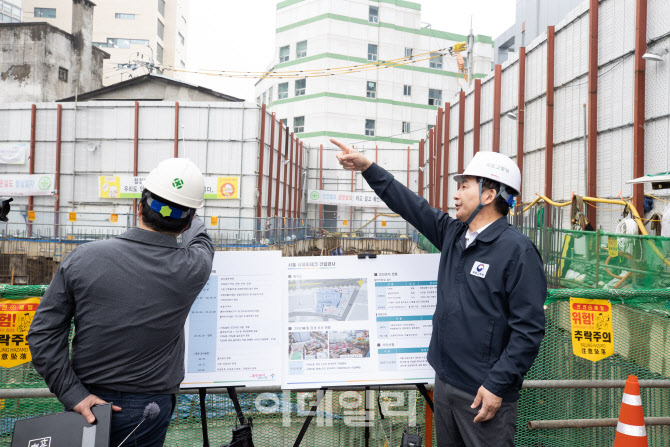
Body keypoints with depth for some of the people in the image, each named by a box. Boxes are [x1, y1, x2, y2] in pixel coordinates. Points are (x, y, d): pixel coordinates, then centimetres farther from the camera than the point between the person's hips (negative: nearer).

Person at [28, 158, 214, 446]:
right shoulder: (192, 269, -15)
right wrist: (189, 218, 31)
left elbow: (43, 333, -11)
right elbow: (200, 241, 10)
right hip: (148, 409, -1)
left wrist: (74, 394, -8)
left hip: (87, 405, 2)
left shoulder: (83, 258, -13)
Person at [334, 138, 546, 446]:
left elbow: (529, 329, -19)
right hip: (445, 382, 8)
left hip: (484, 393, -7)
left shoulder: (517, 250, -16)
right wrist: (367, 167, 12)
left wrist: (498, 385, -20)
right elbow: (412, 205, 13)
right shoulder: (451, 234, 6)